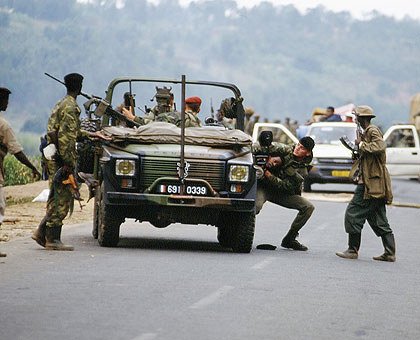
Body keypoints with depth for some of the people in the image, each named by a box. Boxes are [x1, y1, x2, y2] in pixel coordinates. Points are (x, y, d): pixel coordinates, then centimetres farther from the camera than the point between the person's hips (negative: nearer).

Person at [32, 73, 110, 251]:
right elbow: (65, 136, -21)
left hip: (53, 157, 10)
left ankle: (42, 232, 12)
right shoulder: (70, 107, -13)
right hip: (60, 158, -10)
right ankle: (52, 239, -6)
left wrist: (91, 135, 32)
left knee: (56, 198, 13)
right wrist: (68, 163, -22)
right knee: (62, 199, -7)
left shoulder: (61, 104, 18)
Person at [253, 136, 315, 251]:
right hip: (263, 186, -3)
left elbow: (284, 186, -18)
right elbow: (261, 146, -10)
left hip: (281, 193, 3)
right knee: (257, 205, -37)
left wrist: (269, 175, -30)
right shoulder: (285, 150, -8)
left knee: (308, 207, -10)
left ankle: (289, 239, 0)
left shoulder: (302, 171, -8)